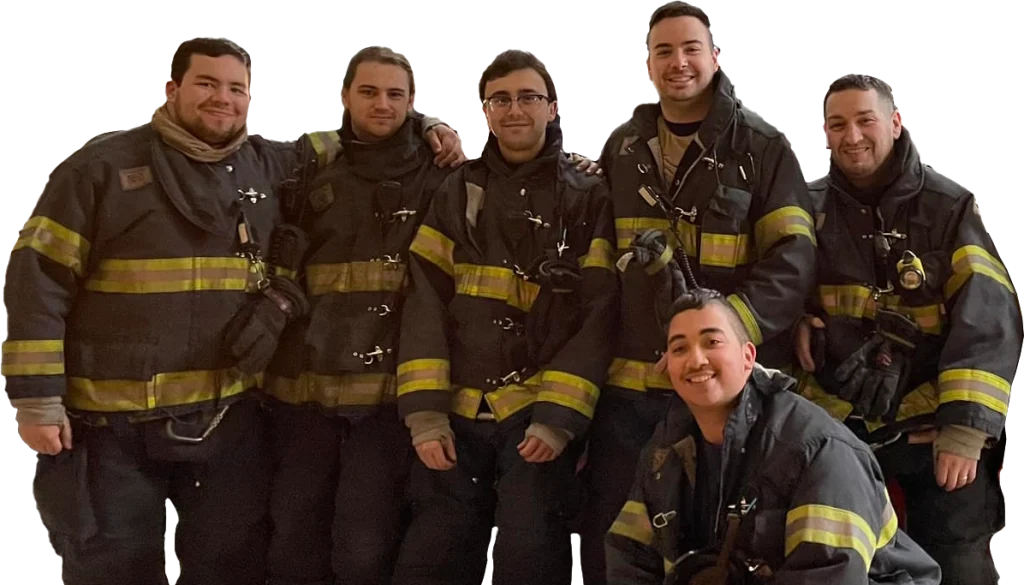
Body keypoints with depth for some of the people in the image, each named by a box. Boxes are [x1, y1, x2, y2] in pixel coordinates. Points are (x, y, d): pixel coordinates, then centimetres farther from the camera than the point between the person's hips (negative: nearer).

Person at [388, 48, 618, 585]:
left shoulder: (588, 198, 3)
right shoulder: (457, 193, 11)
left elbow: (598, 315, -4)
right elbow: (425, 303, 3)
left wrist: (558, 415, -14)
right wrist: (424, 411, -7)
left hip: (541, 414, -3)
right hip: (457, 413, 3)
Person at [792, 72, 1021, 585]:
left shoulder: (951, 207, -4)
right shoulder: (808, 207, 4)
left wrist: (966, 425, -21)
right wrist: (795, 318, -6)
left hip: (935, 426, -2)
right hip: (834, 424, 3)